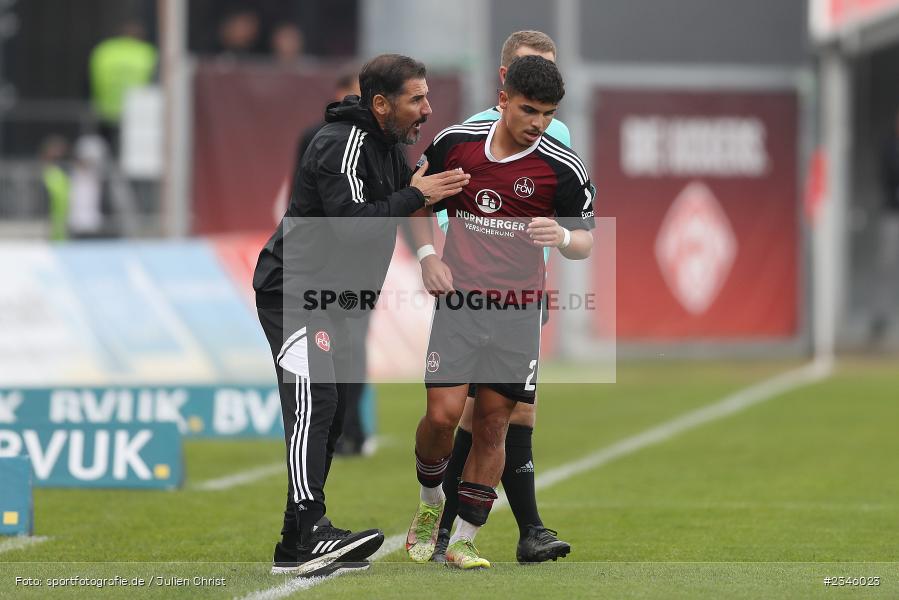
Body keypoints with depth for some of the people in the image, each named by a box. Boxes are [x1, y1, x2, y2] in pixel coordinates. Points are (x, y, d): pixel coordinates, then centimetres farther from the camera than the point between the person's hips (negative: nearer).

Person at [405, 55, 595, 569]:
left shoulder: (564, 169, -6)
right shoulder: (455, 142, -2)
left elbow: (586, 241, 2)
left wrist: (563, 237, -21)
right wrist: (428, 255, 1)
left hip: (519, 313, 0)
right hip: (459, 298, 0)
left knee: (493, 424, 2)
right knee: (443, 413, -12)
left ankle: (464, 539, 11)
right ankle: (430, 503, 16)